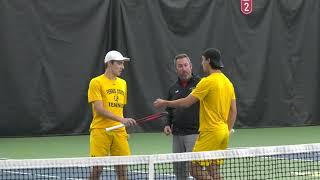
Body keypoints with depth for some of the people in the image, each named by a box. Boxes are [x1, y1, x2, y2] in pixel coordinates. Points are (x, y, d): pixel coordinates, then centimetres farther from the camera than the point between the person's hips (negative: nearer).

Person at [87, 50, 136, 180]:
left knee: (122, 168, 2)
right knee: (97, 168, -5)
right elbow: (99, 109, -13)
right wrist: (121, 119, -22)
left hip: (118, 131, 6)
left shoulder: (122, 83, 15)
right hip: (100, 131, -5)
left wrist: (123, 129, 16)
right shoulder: (96, 82, -5)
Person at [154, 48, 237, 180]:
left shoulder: (208, 81, -12)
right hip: (223, 132, 9)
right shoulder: (228, 82, 13)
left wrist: (165, 103, 2)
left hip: (210, 132, -9)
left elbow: (187, 102, -11)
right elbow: (233, 111, 15)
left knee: (197, 169, -6)